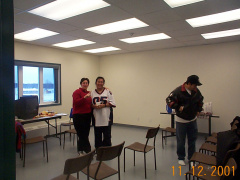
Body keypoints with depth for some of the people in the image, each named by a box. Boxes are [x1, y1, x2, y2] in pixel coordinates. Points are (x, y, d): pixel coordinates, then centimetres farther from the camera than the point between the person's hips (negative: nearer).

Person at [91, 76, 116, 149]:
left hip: (106, 117, -2)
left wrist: (104, 105, -15)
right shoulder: (92, 93, 9)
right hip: (96, 117, 2)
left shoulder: (108, 92, 3)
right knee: (97, 135, 11)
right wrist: (94, 106, -13)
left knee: (107, 135, 2)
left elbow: (112, 103, -2)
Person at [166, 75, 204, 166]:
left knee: (192, 139, 11)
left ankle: (191, 158, 27)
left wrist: (198, 110, 9)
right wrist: (178, 107, -27)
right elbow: (169, 100, -20)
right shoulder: (178, 91, -20)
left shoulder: (196, 91, -2)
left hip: (192, 120, 5)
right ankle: (181, 158, 25)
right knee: (181, 140, 7)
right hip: (181, 120, -5)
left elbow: (200, 100, 16)